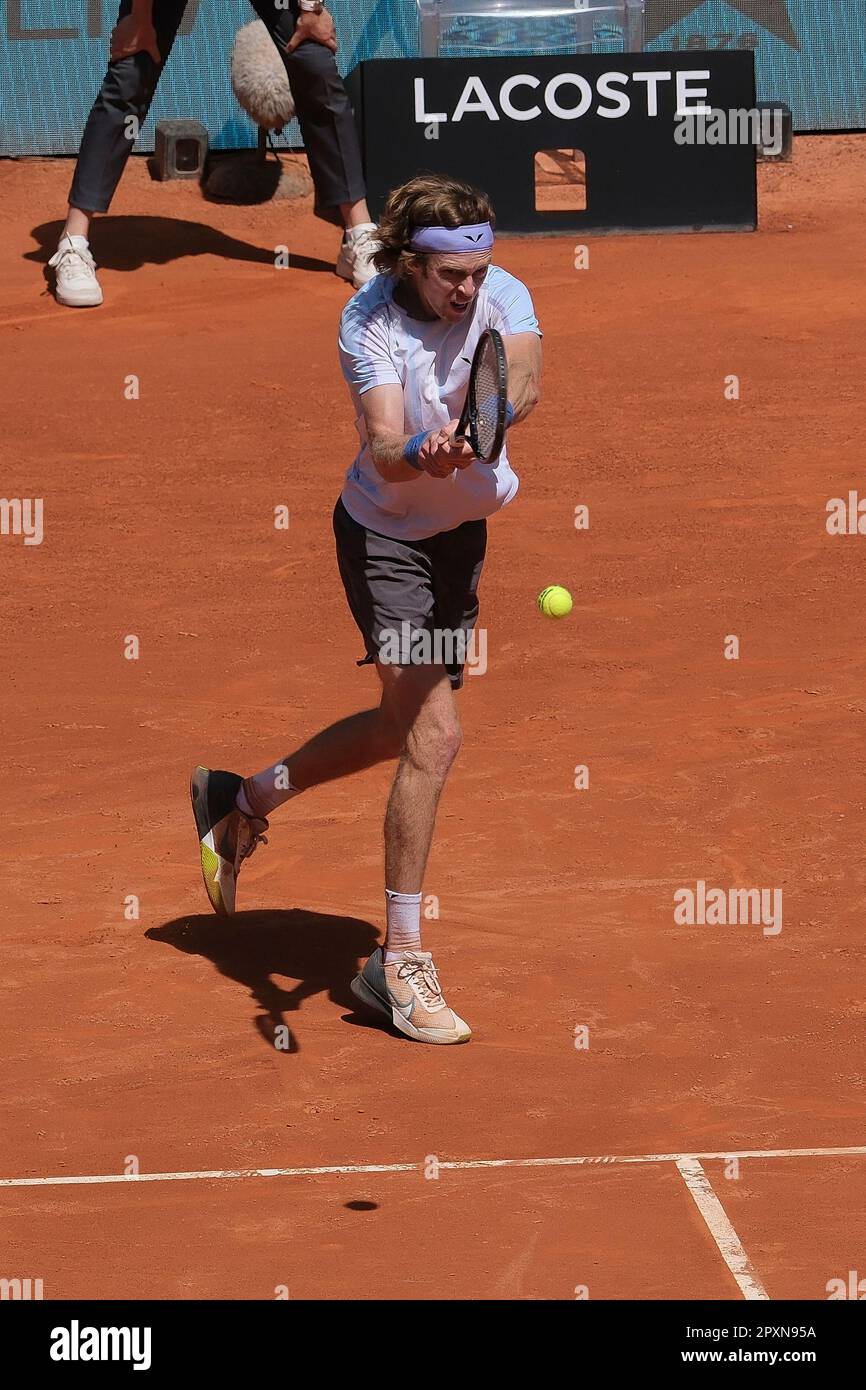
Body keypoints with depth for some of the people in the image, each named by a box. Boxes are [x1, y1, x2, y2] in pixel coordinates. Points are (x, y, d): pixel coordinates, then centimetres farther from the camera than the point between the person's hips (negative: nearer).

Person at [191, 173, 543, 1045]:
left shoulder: (502, 295, -12)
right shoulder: (369, 324, -22)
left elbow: (524, 380, -32)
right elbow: (384, 449, -34)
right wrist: (417, 455, -57)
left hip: (464, 530, 6)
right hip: (386, 535, -6)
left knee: (408, 725, 18)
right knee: (434, 732, -15)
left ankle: (243, 800, 39)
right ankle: (401, 963, -8)